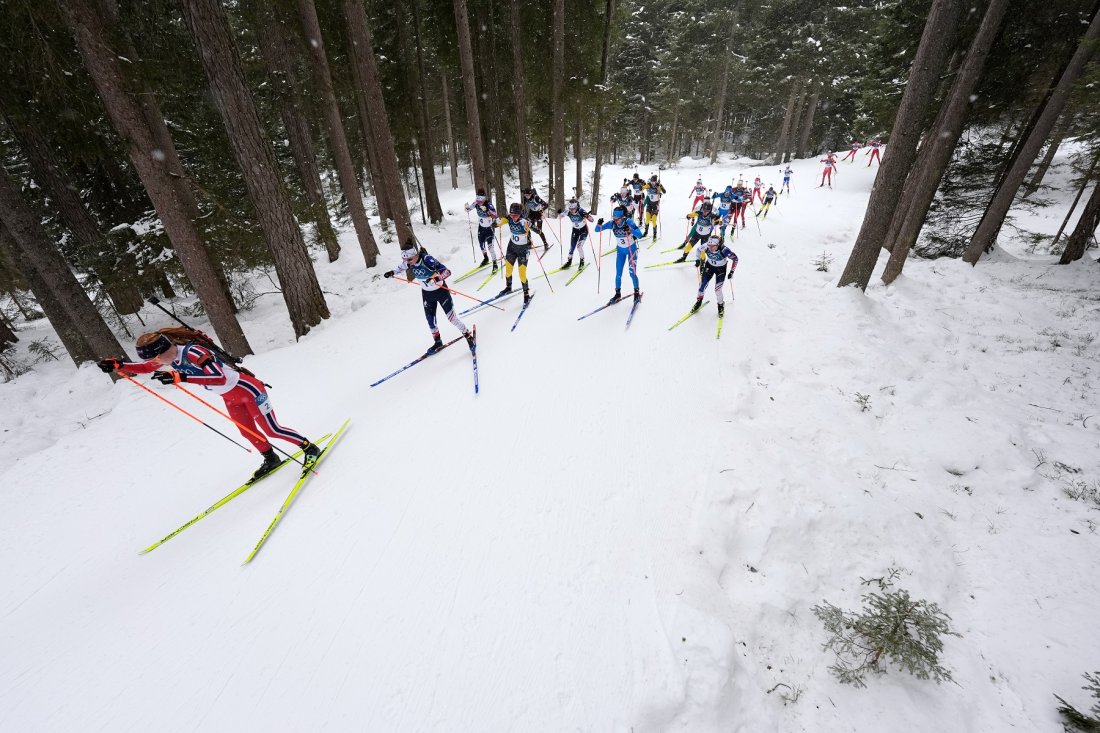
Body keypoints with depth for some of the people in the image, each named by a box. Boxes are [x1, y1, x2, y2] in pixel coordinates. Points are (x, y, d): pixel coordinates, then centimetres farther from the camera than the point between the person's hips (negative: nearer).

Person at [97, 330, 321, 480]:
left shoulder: (194, 352, -30)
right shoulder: (169, 358, -3)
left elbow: (220, 378, -42)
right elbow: (144, 368, 16)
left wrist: (181, 377, -47)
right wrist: (117, 364, 0)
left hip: (249, 390, -9)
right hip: (231, 398, 9)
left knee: (271, 430, -6)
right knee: (248, 432, 17)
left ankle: (310, 448, 5)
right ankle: (271, 460, 35)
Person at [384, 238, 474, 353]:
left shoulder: (427, 259, -31)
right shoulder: (409, 262, -13)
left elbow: (447, 271, -36)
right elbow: (401, 267, 12)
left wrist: (436, 278, -53)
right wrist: (392, 272, -6)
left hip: (441, 291, -6)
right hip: (426, 293, 6)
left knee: (451, 317, -2)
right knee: (430, 319, 11)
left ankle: (468, 335, 19)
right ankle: (437, 342, 31)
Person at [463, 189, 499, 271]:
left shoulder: (489, 205, -26)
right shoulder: (476, 204, -11)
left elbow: (495, 216, -38)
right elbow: (468, 209, 4)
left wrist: (487, 210, -51)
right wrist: (467, 206, -19)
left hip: (489, 228, -6)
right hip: (481, 227, 6)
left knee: (490, 246, -12)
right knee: (481, 244, 18)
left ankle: (495, 263, 2)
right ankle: (485, 259, 43)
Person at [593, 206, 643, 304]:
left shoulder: (629, 222, -23)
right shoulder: (612, 223, -14)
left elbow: (639, 234, -30)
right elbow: (597, 230, -11)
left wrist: (630, 230, -47)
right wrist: (599, 224, -33)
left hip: (632, 249, -3)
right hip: (620, 250, 3)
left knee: (632, 273, -9)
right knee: (618, 274, 2)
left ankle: (637, 293, 10)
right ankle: (618, 294, 18)